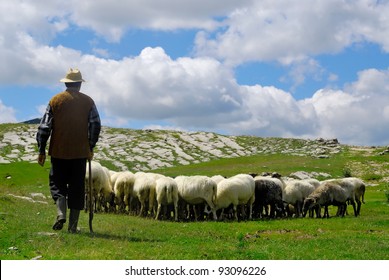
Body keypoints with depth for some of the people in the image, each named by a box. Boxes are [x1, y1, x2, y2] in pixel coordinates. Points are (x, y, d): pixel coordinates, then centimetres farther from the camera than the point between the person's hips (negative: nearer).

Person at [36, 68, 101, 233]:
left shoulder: (55, 100, 2)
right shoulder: (88, 102, 3)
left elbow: (44, 127, 0)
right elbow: (96, 126, 0)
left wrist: (42, 150, 5)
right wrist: (90, 148, 10)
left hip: (59, 151, 0)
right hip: (80, 152, 1)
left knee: (57, 184, 10)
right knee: (77, 188, 6)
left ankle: (61, 213, -13)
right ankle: (73, 225, 6)